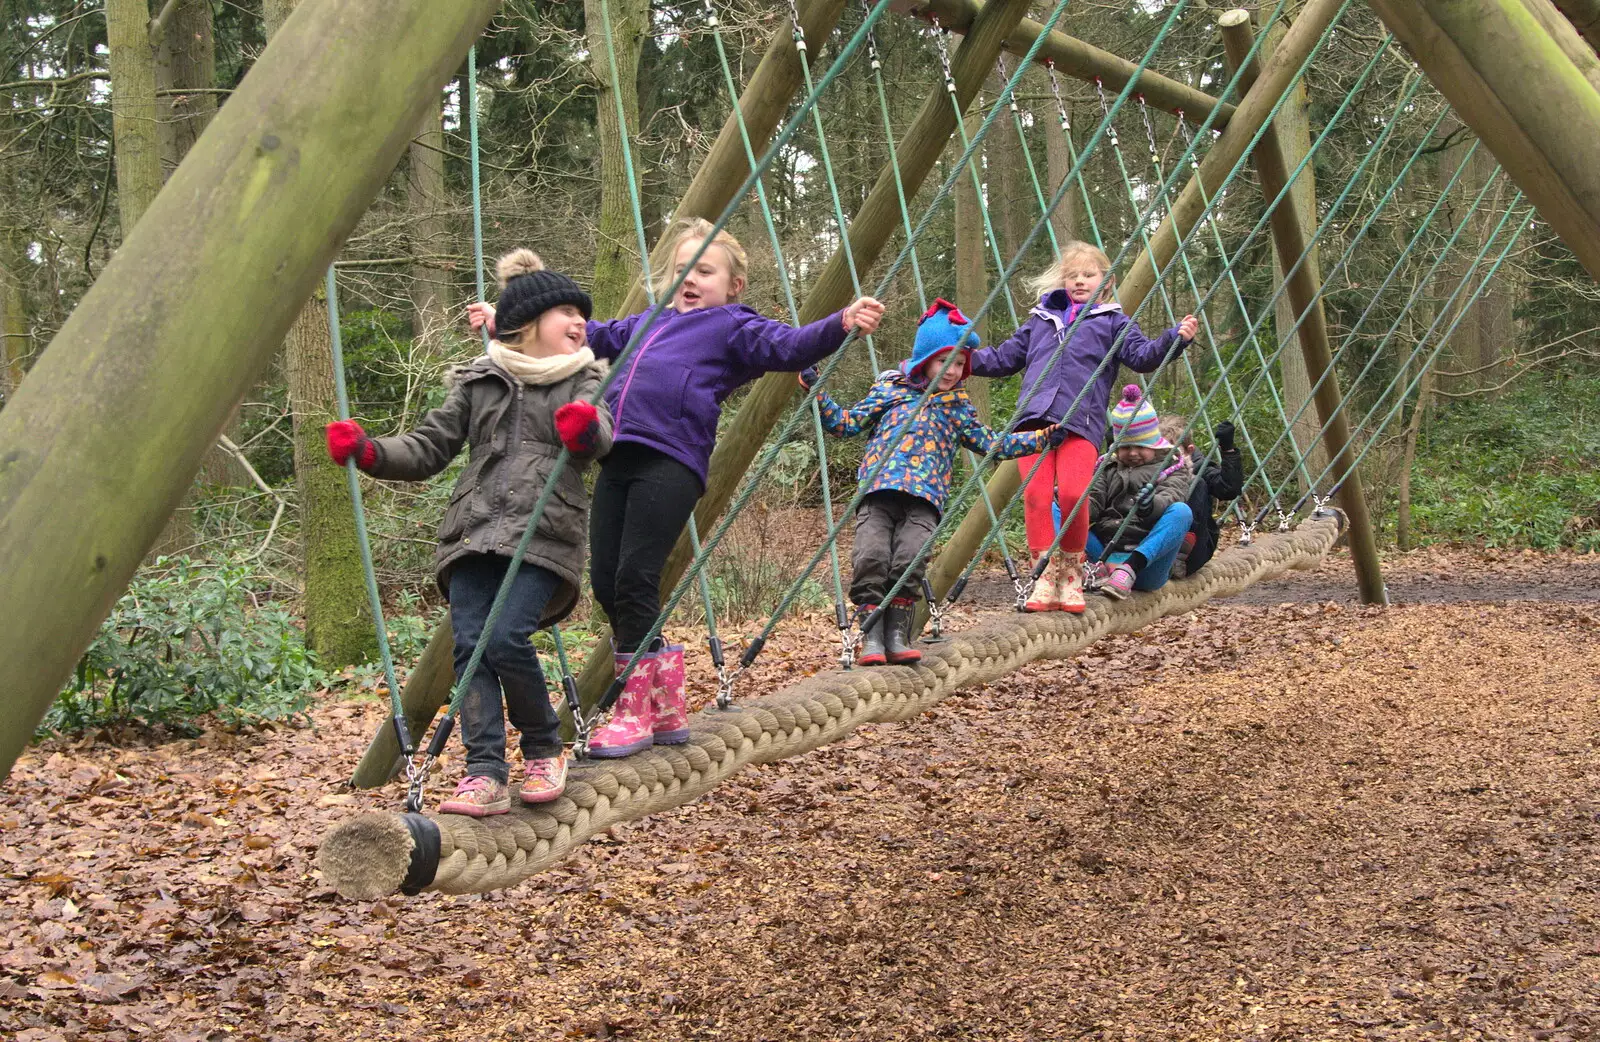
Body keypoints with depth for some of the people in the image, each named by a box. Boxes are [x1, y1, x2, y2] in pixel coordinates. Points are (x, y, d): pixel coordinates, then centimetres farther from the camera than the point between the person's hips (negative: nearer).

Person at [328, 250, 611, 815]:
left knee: (506, 640, -20)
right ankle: (486, 774, -13)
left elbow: (599, 433, -9)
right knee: (470, 645, -13)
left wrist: (587, 427, -34)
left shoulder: (585, 380, 12)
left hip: (542, 535, -3)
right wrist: (368, 451, -2)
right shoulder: (478, 381, 17)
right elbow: (429, 448, 16)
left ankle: (544, 748, 2)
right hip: (473, 533, 3)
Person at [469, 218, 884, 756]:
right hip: (619, 456, 7)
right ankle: (667, 708, 14)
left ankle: (635, 713, 2)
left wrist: (842, 324, -27)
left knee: (635, 580, -12)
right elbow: (589, 334, 39)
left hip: (671, 463, -7)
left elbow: (788, 346, -7)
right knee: (605, 581, 2)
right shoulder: (649, 322, 30)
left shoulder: (734, 327, 9)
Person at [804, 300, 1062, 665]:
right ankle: (871, 636, -14)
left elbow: (992, 445, 25)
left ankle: (897, 634, -13)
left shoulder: (958, 408, 25)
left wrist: (1042, 438, 18)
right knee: (870, 558, -23)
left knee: (910, 561, -25)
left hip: (924, 500, 1)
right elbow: (845, 424, 18)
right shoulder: (890, 389, 19)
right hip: (877, 492, -1)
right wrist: (814, 389, 7)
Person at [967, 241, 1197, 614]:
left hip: (1081, 423, -3)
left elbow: (1142, 356, 4)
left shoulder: (1112, 322, 18)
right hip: (1034, 417, 3)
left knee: (1072, 494, -19)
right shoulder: (1040, 320, 27)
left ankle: (1071, 571, 2)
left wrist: (1175, 338, -12)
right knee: (1035, 494, -12)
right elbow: (1004, 357, 32)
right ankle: (1044, 574, -6)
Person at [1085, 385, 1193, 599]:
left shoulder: (1171, 468, 13)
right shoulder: (1107, 468, 23)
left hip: (1147, 564, -3)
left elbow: (1172, 498, -9)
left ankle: (1129, 570, -43)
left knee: (1181, 511, -27)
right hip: (1103, 555, 3)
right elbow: (1092, 502, 8)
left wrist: (1153, 505, -34)